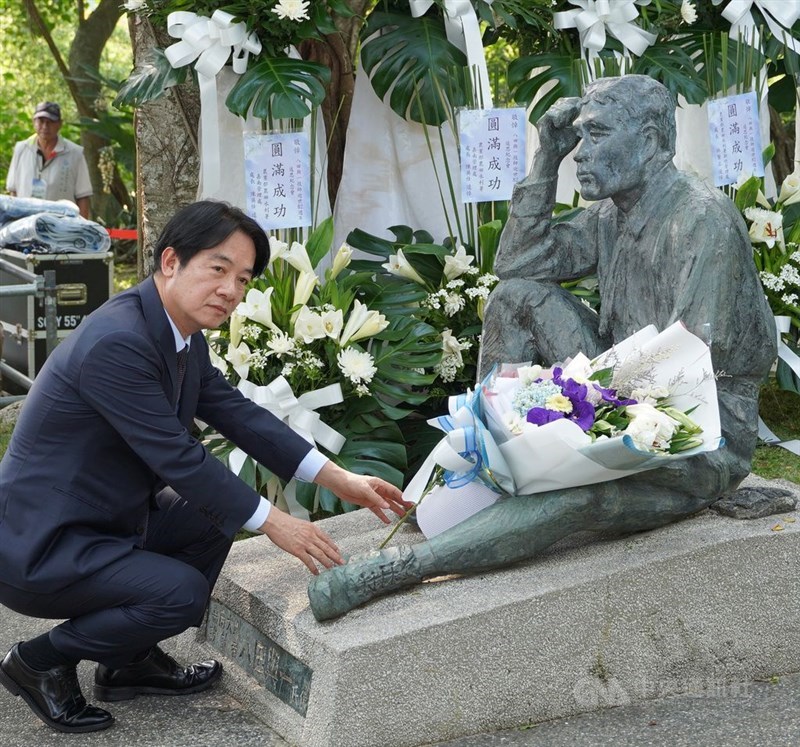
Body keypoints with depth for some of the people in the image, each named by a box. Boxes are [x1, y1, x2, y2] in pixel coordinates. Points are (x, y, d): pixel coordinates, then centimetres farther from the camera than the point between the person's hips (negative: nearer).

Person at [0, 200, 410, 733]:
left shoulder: (183, 335, 3)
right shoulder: (117, 343, -27)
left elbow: (237, 413, 6)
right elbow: (177, 457, -25)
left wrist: (340, 480, 2)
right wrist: (272, 522, -17)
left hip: (106, 520, 10)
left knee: (214, 517, 10)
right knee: (181, 592, -22)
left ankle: (132, 660, 19)